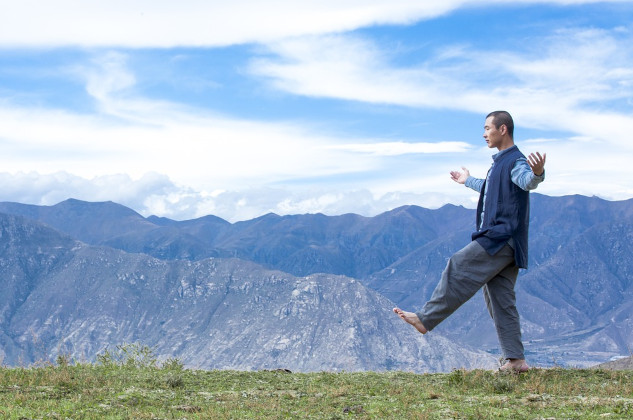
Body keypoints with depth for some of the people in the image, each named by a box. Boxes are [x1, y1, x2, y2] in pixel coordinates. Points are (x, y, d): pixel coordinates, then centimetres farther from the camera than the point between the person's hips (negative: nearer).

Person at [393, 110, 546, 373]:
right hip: (500, 241, 10)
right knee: (499, 298, 7)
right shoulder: (500, 162, 23)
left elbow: (527, 181, -33)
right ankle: (515, 360, 7)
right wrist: (469, 181, 60)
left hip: (501, 238, -10)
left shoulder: (515, 161, -9)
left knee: (458, 270, -11)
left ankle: (425, 319, -5)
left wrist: (537, 173, -56)